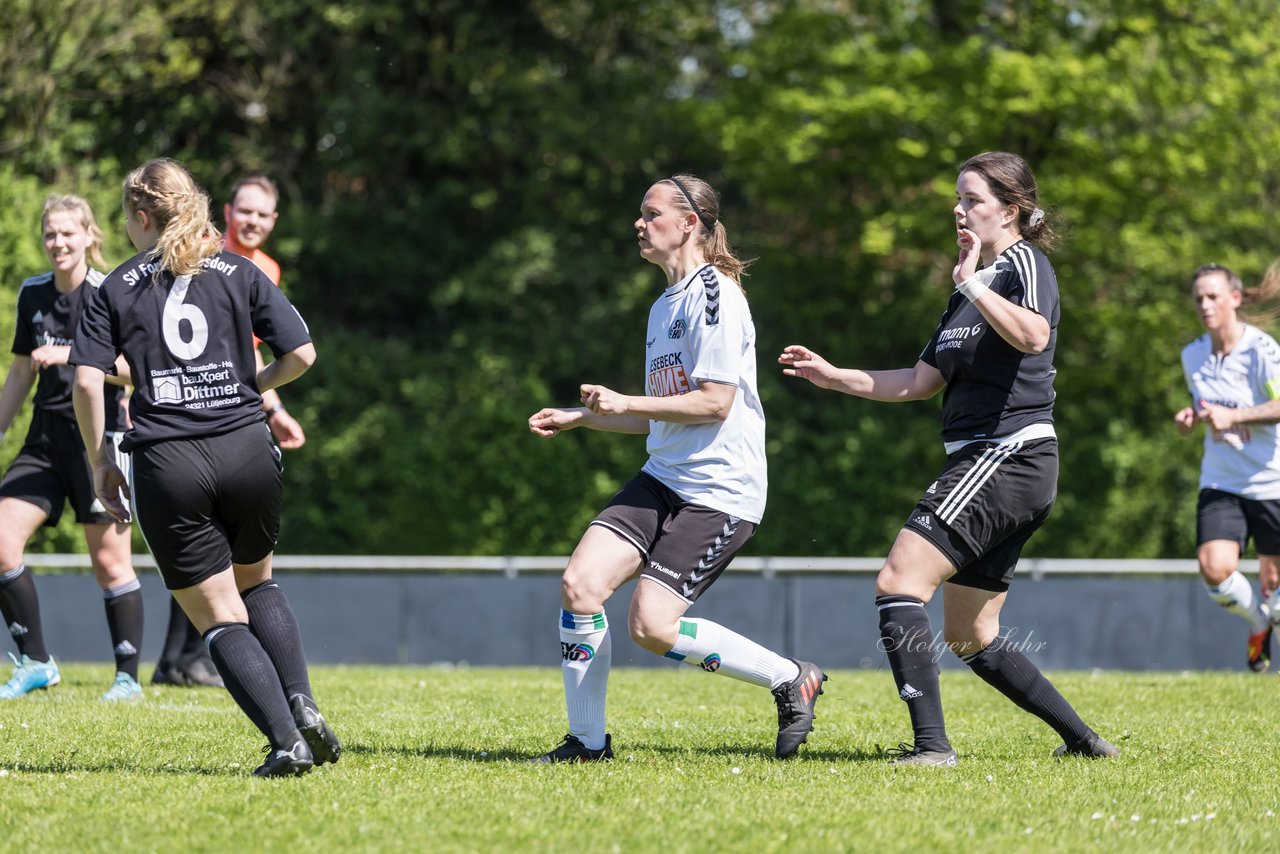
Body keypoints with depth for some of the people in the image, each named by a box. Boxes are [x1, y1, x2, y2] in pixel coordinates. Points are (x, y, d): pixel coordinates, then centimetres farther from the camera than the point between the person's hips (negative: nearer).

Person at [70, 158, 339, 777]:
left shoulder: (116, 289, 4)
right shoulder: (239, 274, 7)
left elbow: (87, 381, -6)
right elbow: (300, 354, 2)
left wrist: (99, 462, 5)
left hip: (166, 466, -2)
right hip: (247, 451, 2)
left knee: (220, 617, 5)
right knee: (256, 584, 25)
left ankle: (285, 740, -10)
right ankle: (302, 705, 6)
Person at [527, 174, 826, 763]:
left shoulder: (714, 294, -11)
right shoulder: (664, 305, 19)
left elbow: (714, 403, -18)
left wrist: (624, 403, -14)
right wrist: (577, 418, 21)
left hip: (720, 489, -9)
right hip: (663, 479, 9)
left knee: (652, 626, -16)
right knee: (580, 582, -9)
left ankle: (791, 679, 3)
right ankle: (587, 741, 1)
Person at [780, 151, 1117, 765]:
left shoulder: (1024, 263, -7)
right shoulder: (969, 288, 21)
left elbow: (1033, 335, -30)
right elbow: (921, 382, 24)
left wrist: (973, 283, -24)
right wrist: (834, 376, 18)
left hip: (1009, 456, -10)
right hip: (985, 463, 10)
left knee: (899, 581, -19)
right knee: (970, 637, 14)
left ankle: (930, 744, -25)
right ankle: (1083, 740, 20)